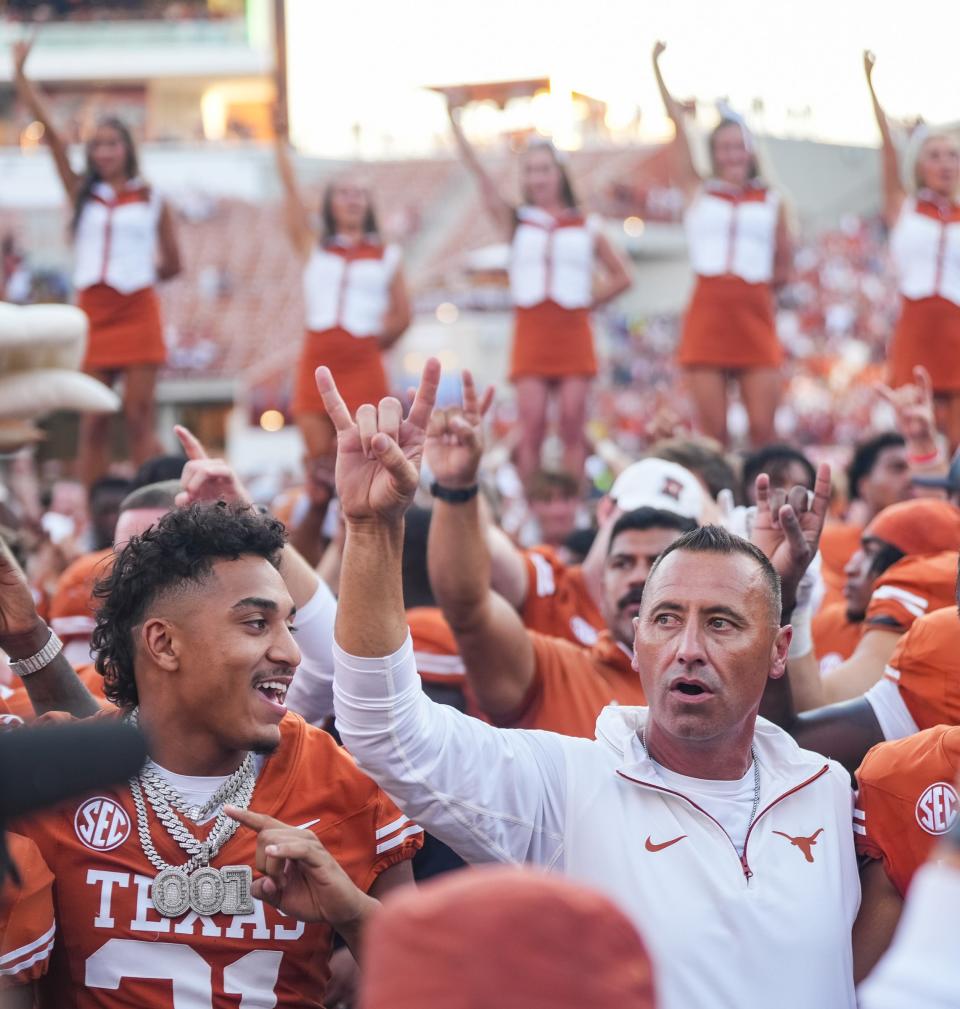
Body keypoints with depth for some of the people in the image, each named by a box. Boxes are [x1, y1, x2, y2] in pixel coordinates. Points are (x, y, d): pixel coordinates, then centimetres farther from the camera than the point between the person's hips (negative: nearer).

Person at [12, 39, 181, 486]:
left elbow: (172, 263, 12)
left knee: (139, 418, -4)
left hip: (137, 313, -2)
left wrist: (135, 276, 6)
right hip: (92, 312, 2)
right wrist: (20, 72, 1)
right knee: (92, 422, 1)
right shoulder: (82, 194, 9)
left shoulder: (152, 200, 6)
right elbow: (49, 130, 4)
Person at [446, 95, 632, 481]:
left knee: (572, 427, -3)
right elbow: (479, 174, 2)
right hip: (530, 332, 0)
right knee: (531, 427, -6)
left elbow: (620, 277, 16)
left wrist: (589, 301, 3)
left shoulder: (586, 228, 10)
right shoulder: (515, 221, 10)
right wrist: (455, 120, -4)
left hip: (573, 331, 0)